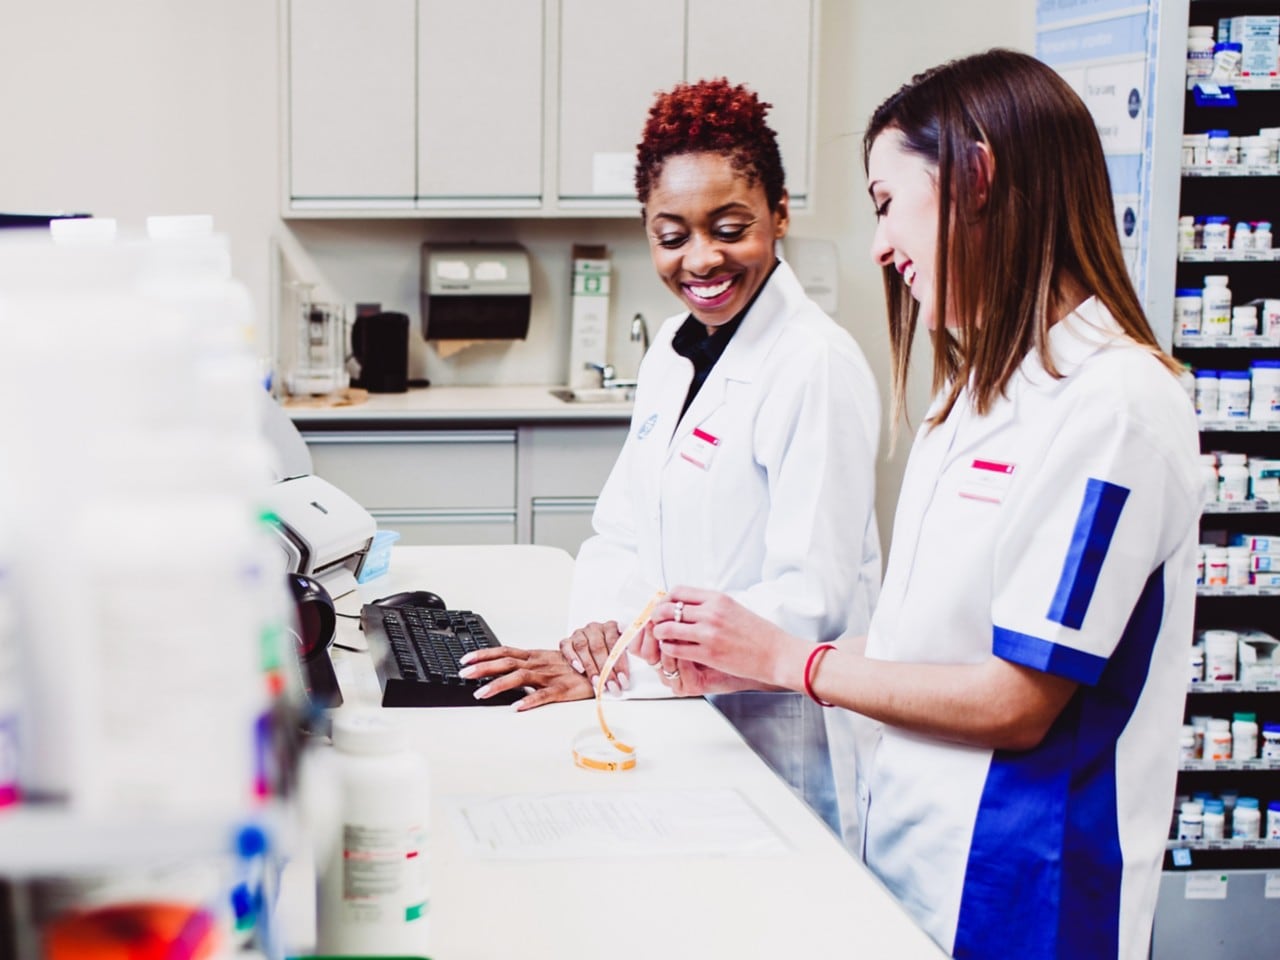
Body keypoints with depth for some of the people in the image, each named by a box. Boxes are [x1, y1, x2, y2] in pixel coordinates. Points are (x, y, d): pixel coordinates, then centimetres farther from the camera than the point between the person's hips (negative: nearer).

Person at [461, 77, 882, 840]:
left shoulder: (817, 366, -17)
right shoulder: (675, 349, 9)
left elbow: (812, 598, -21)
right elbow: (625, 529, 12)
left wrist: (624, 670, -23)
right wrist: (599, 627, -9)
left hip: (782, 749, -7)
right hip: (683, 736, 7)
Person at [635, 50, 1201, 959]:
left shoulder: (1110, 404, -18)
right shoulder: (983, 388, 10)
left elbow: (1018, 701, -19)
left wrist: (787, 660, -10)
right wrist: (728, 657, 4)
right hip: (908, 858, 8)